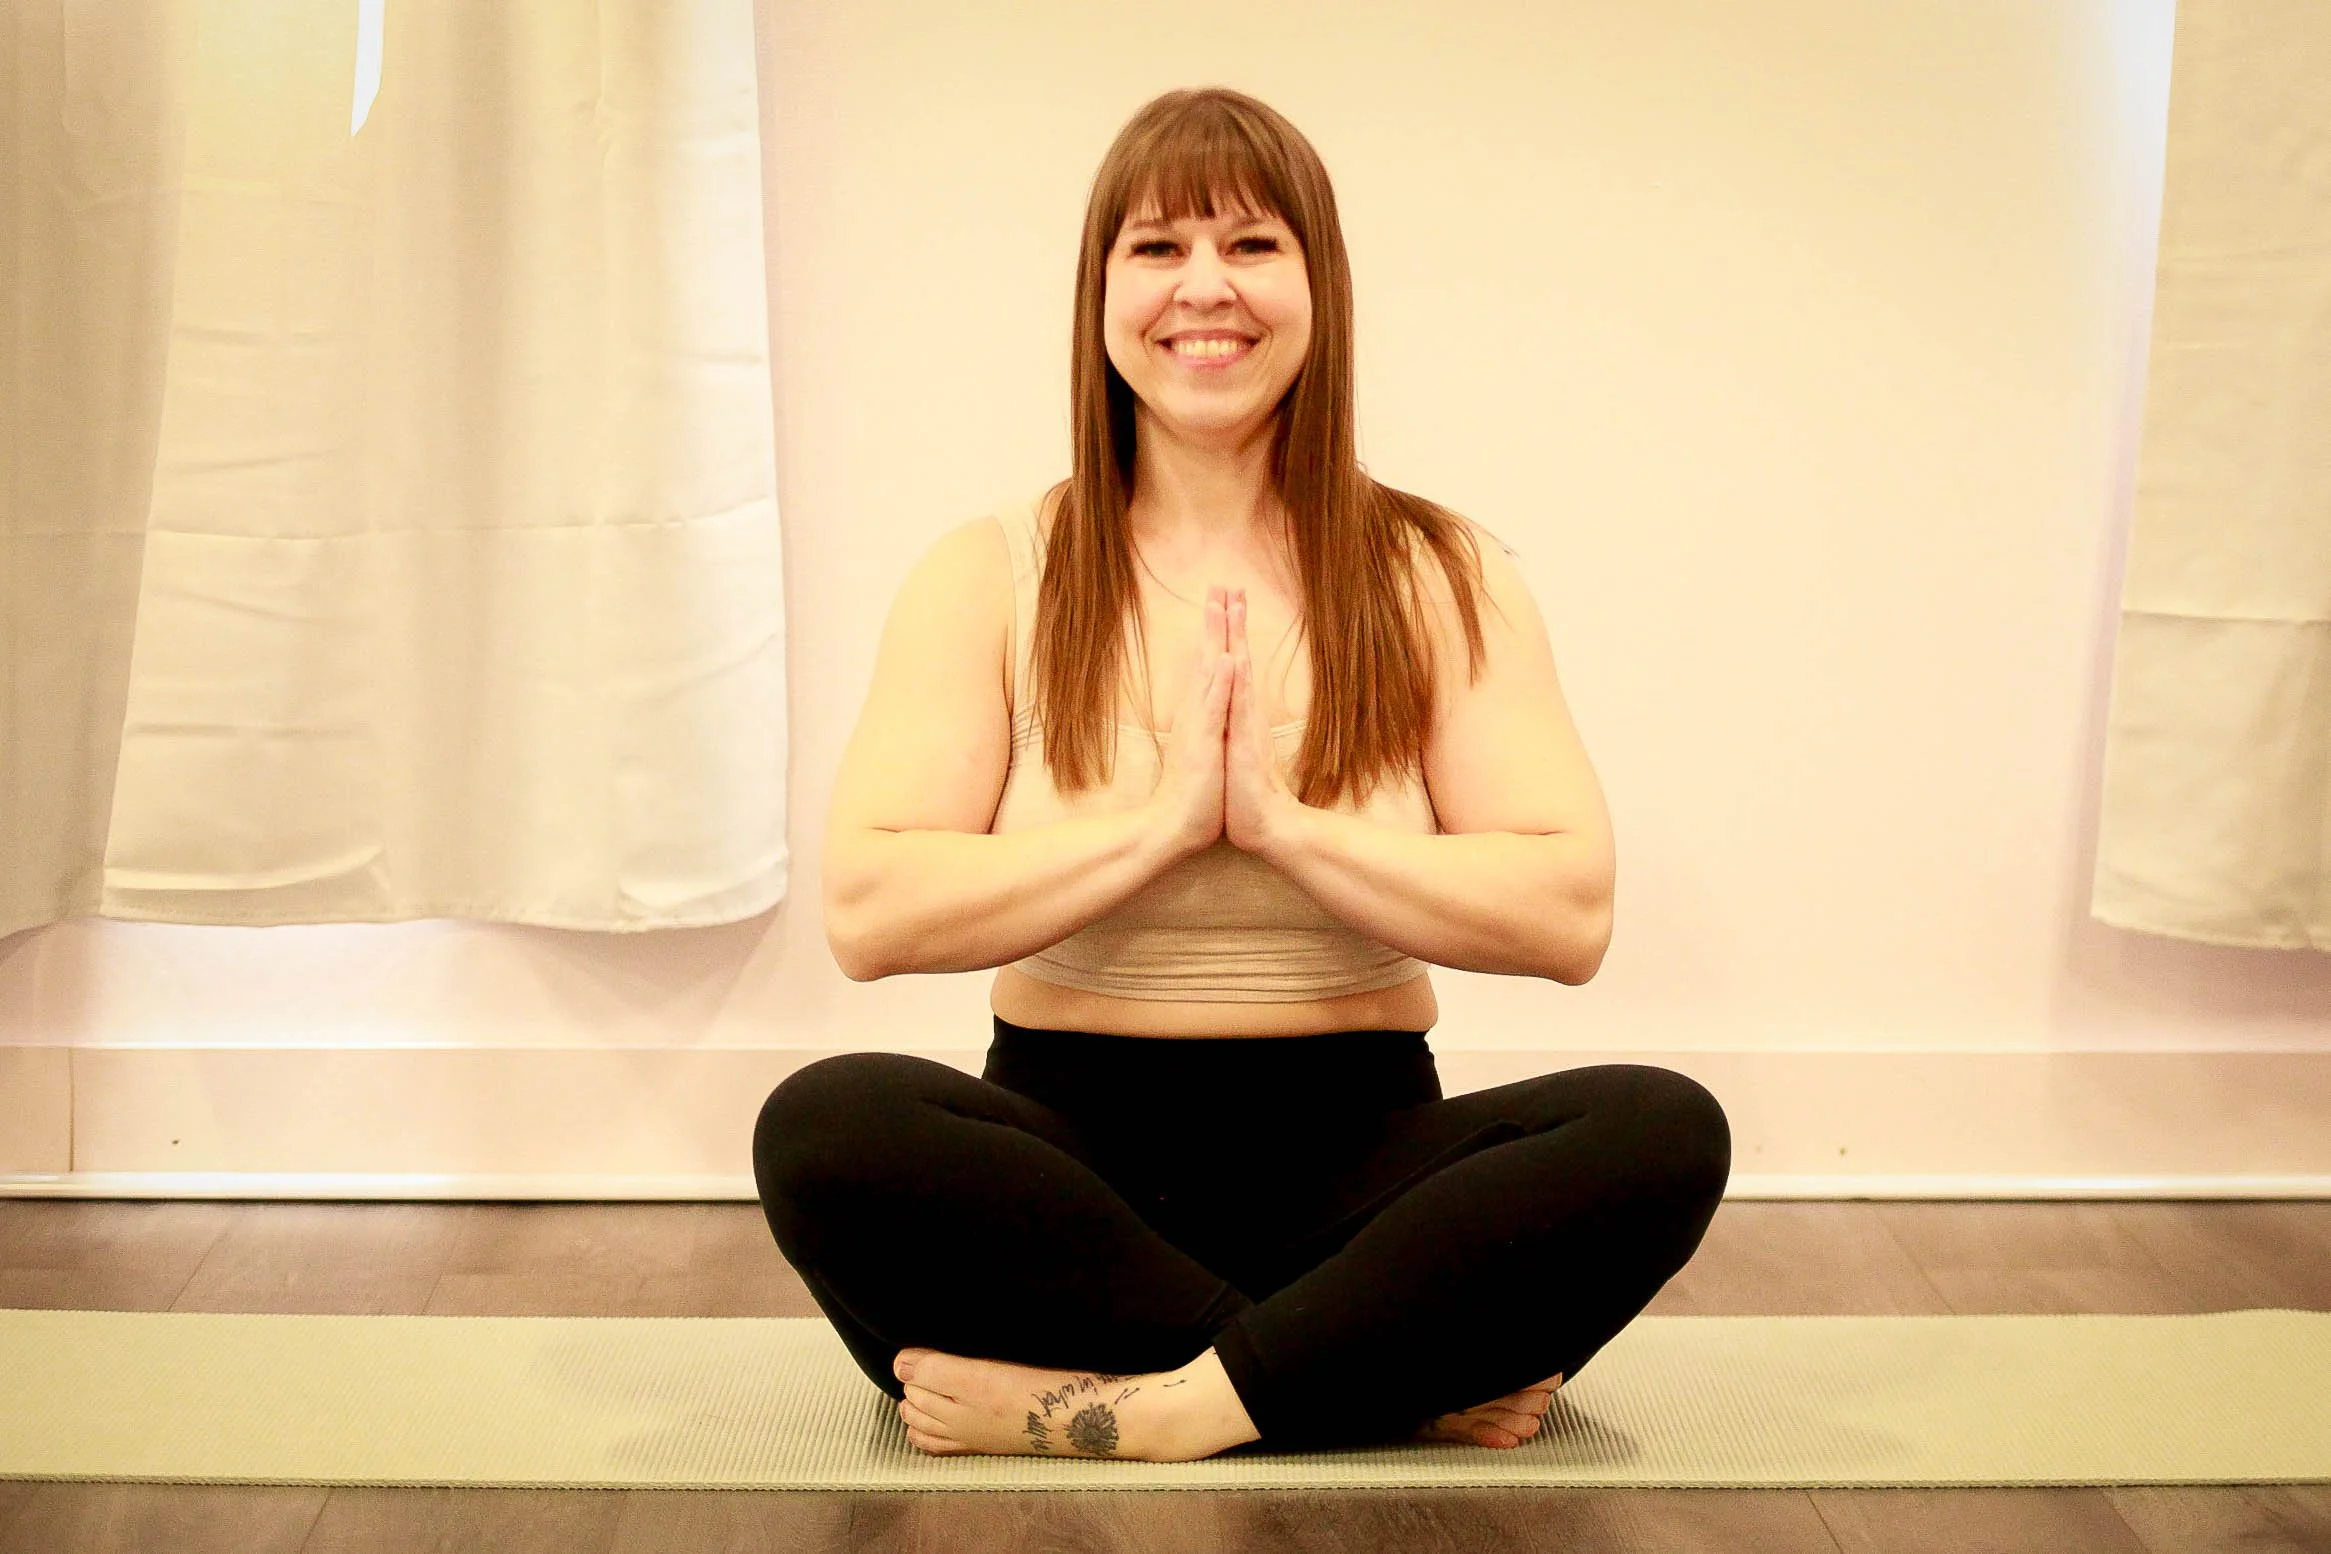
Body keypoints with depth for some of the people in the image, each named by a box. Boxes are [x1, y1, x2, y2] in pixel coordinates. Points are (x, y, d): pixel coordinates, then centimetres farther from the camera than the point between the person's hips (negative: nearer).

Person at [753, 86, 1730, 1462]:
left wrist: (1282, 819, -12)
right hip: (1072, 1150, 0)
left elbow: (1570, 914, -7)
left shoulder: (1440, 577, 6)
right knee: (827, 1126, -32)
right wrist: (1163, 821, -12)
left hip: (1353, 1158, 0)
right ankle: (1415, 1374, -25)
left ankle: (1147, 1410, -28)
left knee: (1665, 1132, -27)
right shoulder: (991, 578, 4)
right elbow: (870, 911, -9)